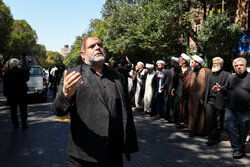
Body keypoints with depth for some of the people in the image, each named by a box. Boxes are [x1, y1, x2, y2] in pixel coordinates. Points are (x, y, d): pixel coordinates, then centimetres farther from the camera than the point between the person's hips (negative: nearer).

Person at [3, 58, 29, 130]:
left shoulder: (7, 73, -8)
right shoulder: (23, 71, -11)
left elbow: (5, 85, -3)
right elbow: (27, 79, 9)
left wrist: (5, 94, 6)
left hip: (11, 95, 0)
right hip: (22, 94, 0)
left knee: (13, 111, 13)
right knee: (23, 110, 8)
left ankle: (15, 125, 17)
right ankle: (24, 125, 9)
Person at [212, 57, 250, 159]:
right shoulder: (231, 79, 14)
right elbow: (226, 91, 19)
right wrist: (221, 89, -1)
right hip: (230, 108, 3)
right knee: (231, 128, 1)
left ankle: (241, 148, 24)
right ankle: (237, 148, 14)